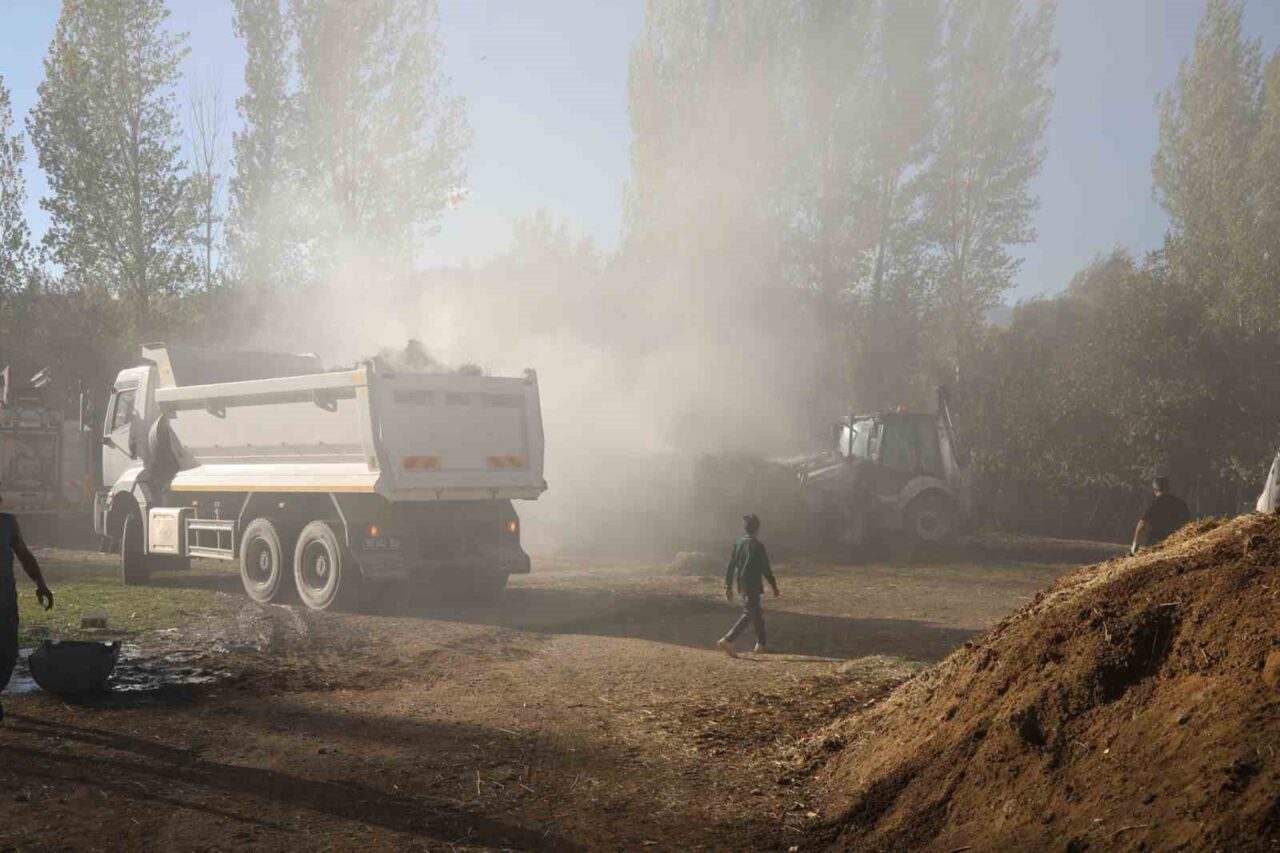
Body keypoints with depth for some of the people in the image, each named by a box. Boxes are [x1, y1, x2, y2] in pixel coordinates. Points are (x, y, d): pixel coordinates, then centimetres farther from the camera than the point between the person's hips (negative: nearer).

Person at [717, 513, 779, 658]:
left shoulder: (738, 544, 4)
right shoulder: (758, 546, -15)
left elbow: (730, 566, 6)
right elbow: (766, 569, -12)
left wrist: (728, 586, 11)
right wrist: (774, 586, -1)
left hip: (742, 585, 8)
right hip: (753, 586, -8)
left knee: (757, 613, 19)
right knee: (749, 615, -6)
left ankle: (760, 645, 26)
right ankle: (727, 640, -18)